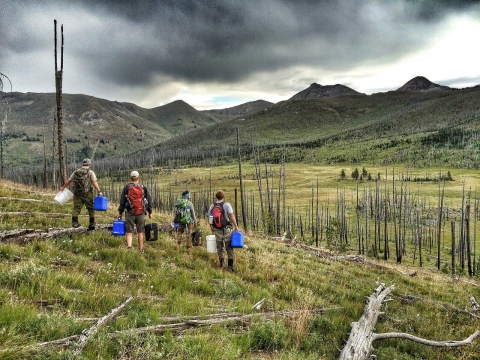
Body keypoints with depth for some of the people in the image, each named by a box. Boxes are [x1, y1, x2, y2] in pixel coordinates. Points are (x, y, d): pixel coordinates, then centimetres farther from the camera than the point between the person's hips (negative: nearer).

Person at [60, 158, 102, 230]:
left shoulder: (76, 172, 13)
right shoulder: (90, 172, 0)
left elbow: (69, 180, 20)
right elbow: (94, 182, -12)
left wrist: (63, 187, 35)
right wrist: (99, 191, -16)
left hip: (77, 193, 3)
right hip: (87, 194, -3)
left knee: (76, 208, 5)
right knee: (91, 208, 7)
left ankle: (74, 222, -8)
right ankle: (92, 224, 11)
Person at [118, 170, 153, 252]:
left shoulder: (126, 187, 0)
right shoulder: (143, 188, 4)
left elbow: (122, 201, 1)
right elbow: (149, 200, 8)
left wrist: (120, 212, 10)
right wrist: (150, 212, 17)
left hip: (130, 213, -1)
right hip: (141, 213, 1)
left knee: (129, 231, 4)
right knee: (140, 231, 9)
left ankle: (129, 246, -16)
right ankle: (141, 249, 13)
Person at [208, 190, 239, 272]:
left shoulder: (212, 206, 1)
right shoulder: (227, 205, -10)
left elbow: (210, 219, 5)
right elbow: (232, 216, -15)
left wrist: (211, 228, 19)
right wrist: (236, 226, -10)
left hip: (217, 230, 3)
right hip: (226, 229, -3)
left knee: (219, 247, 20)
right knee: (229, 248, 2)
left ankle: (221, 262, 28)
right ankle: (230, 266, -3)